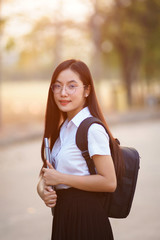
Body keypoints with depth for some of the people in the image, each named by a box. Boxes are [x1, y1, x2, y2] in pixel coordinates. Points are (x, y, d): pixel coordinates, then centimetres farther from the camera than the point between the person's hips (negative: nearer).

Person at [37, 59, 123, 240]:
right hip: (62, 217, 8)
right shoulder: (63, 127, 10)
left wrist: (61, 178, -18)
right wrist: (42, 188, -7)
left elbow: (109, 182, -22)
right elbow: (48, 171, 16)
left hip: (85, 219, -8)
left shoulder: (92, 129, -16)